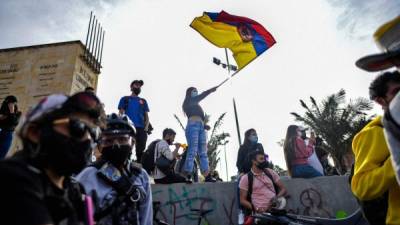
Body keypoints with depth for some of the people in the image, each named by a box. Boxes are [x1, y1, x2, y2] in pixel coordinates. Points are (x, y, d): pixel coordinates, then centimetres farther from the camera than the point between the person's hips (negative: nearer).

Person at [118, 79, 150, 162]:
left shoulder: (143, 101, 24)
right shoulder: (125, 99, 17)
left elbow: (146, 116, 18)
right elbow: (121, 114, 9)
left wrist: (146, 126, -1)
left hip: (141, 128, 2)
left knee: (141, 150, -5)